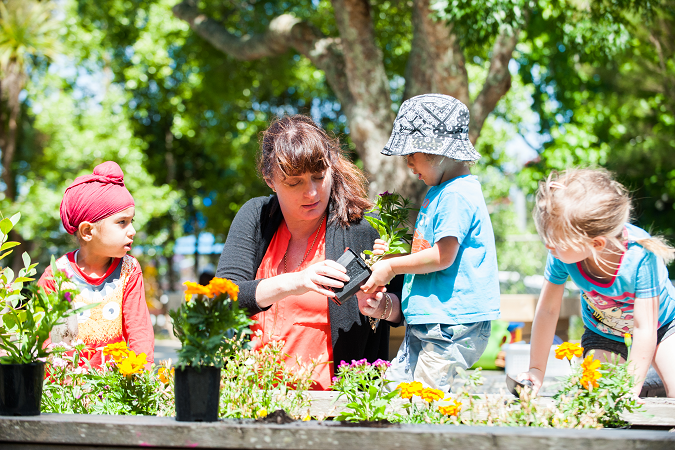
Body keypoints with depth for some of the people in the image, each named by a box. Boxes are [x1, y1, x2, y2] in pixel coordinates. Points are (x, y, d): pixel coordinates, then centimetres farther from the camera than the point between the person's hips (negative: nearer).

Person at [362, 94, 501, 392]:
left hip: (452, 324, -11)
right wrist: (395, 253, 12)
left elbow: (442, 256, -20)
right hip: (426, 323, 11)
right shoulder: (439, 191, 18)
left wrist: (392, 267, -8)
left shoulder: (457, 195, -15)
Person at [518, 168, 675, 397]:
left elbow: (645, 329, -33)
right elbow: (547, 310, -16)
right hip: (603, 333, 2)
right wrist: (536, 370, -8)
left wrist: (630, 391, -31)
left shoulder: (640, 254, -40)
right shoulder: (562, 251, -31)